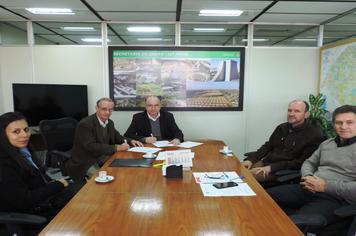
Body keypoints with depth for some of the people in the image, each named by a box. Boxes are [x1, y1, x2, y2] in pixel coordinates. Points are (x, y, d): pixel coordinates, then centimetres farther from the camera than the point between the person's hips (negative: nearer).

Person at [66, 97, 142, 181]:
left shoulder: (109, 123, 5)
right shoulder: (85, 124, -18)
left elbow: (117, 137, 20)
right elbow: (91, 147, -27)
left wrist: (131, 141, -1)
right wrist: (117, 148, -26)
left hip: (103, 158, 7)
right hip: (86, 163, -7)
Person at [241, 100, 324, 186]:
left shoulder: (314, 135, -7)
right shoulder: (282, 127, 13)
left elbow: (300, 163, -13)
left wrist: (271, 168, -20)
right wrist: (250, 159, 0)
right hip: (265, 163, 7)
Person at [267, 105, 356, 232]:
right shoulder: (327, 143, 17)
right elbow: (309, 163, 22)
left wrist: (326, 186, -16)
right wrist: (307, 178, -1)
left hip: (336, 200, -7)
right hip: (309, 190, 7)